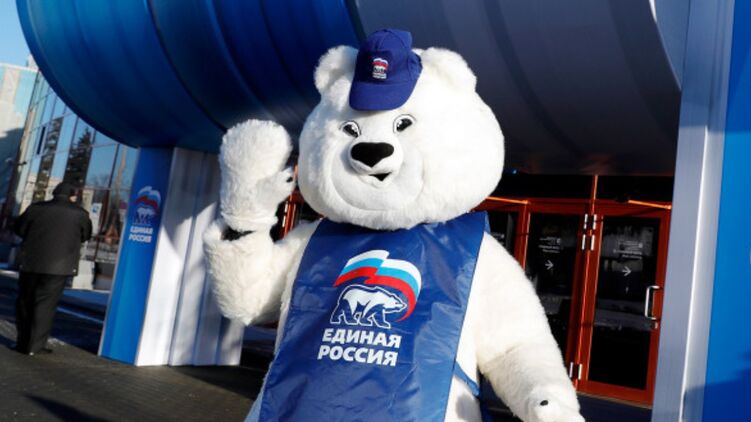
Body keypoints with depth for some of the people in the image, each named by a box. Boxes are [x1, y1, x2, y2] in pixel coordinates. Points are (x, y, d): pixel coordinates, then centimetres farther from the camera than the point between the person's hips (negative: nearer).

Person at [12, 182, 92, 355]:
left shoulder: (36, 208, 2)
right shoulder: (79, 213, -3)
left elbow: (19, 228, 12)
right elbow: (85, 236, 10)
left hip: (30, 262, 2)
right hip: (59, 265, -2)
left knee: (25, 301, 15)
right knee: (45, 304, 2)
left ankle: (22, 342, 21)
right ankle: (35, 346, 2)